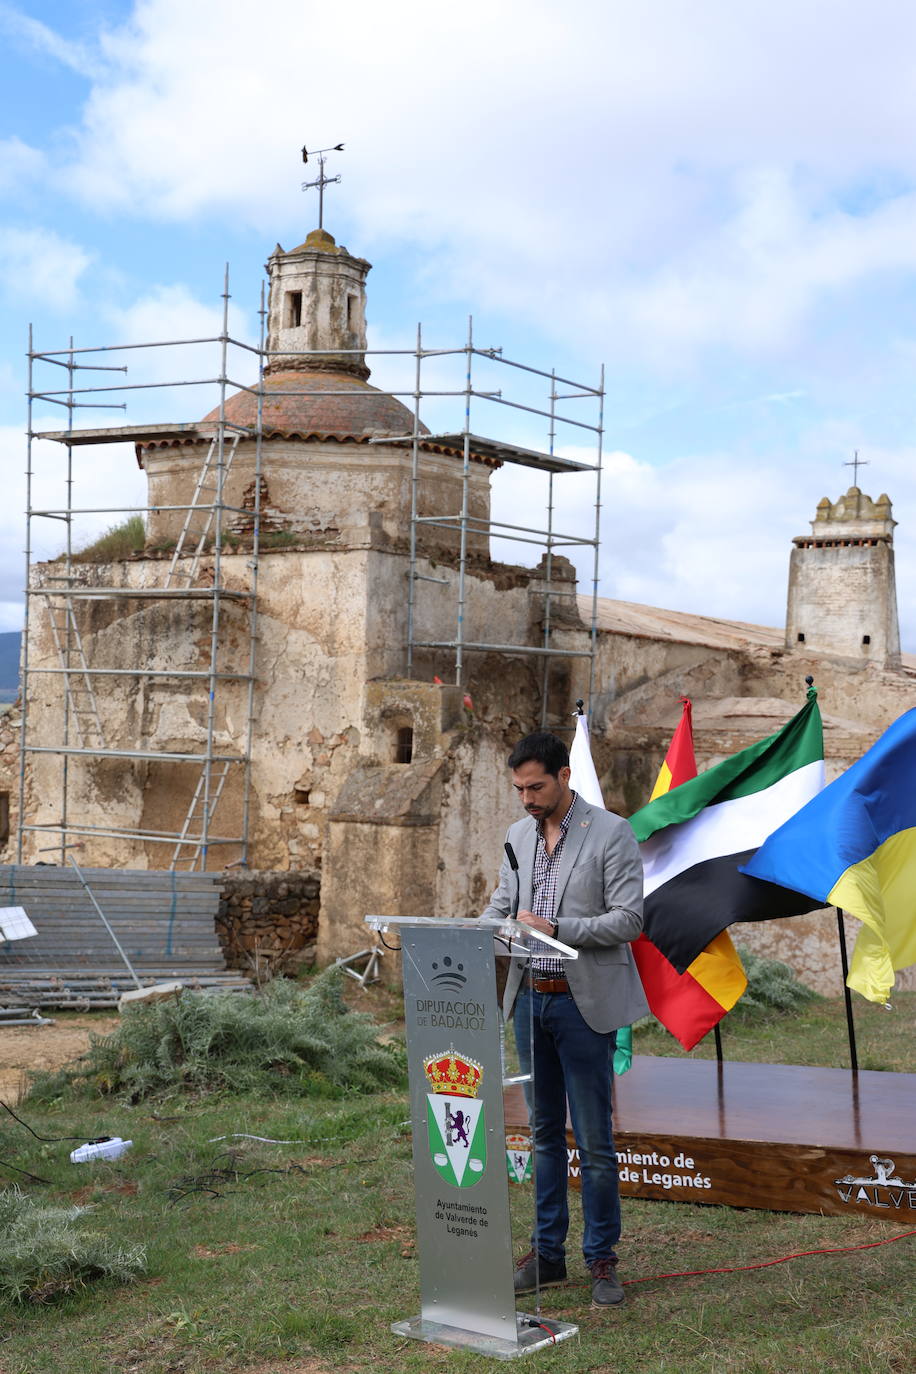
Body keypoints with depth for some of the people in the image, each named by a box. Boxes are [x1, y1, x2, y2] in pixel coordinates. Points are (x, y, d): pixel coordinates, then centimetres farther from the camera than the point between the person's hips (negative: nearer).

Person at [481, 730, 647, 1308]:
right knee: (545, 1133, 13)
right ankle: (547, 1254, 22)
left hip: (584, 1001, -6)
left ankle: (603, 1260, 11)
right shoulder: (519, 835, 10)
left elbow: (629, 919, -13)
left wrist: (556, 928, -22)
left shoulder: (612, 833, -9)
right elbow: (502, 904, 16)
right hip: (529, 998, 6)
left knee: (594, 1140, 0)